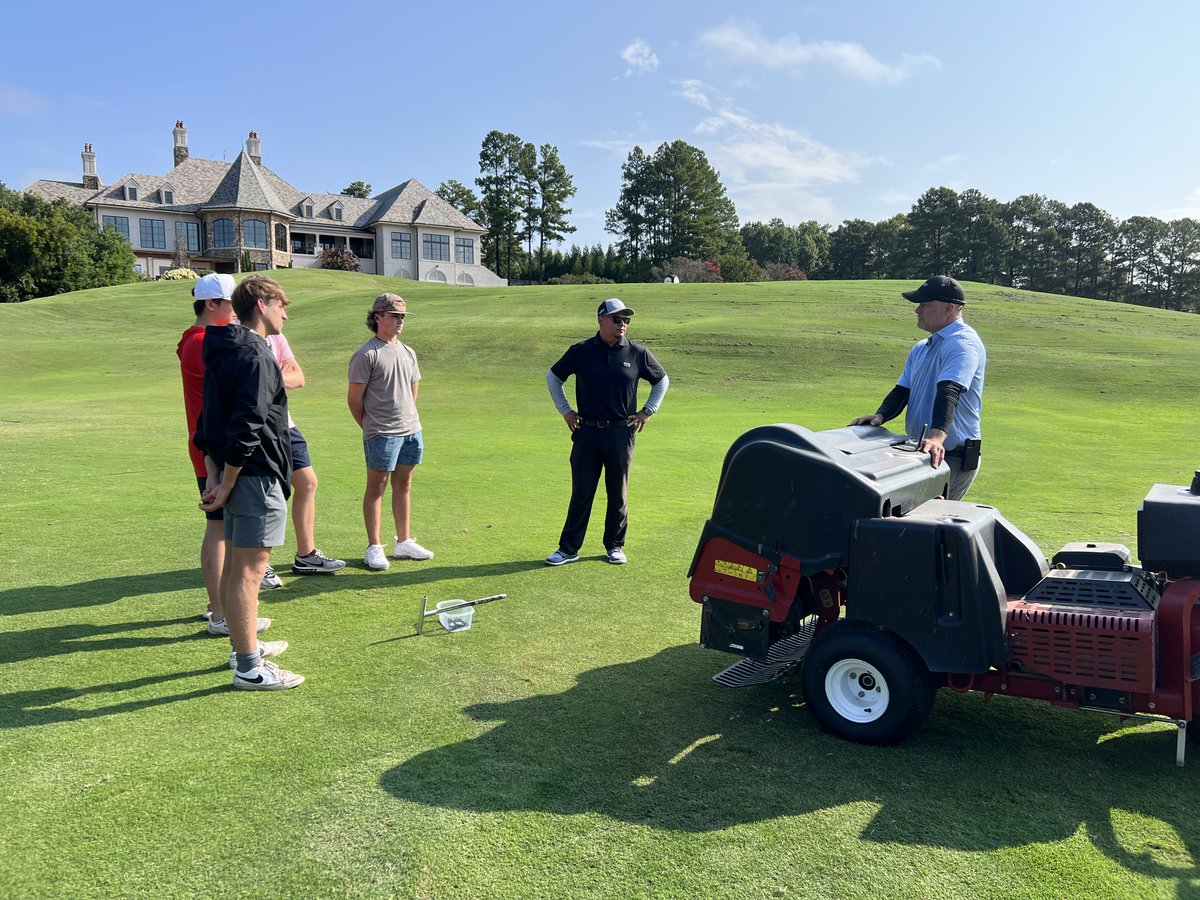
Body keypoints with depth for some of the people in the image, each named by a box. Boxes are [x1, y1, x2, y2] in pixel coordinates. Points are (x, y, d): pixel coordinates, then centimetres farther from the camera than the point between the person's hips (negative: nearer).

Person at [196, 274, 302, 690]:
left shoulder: (222, 351, 15)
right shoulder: (255, 356, -16)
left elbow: (208, 422, 16)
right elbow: (246, 426, -24)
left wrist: (215, 477, 11)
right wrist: (226, 485, -16)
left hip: (234, 475, 10)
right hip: (256, 477, -10)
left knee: (235, 565, 18)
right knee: (249, 571, -4)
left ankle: (244, 646, 33)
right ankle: (249, 668, 4)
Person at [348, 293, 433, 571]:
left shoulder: (408, 352, 13)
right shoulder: (366, 355, -9)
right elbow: (354, 398, -7)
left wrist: (407, 418, 17)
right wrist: (370, 428, 3)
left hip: (411, 430, 7)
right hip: (381, 434, -7)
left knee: (403, 486, 13)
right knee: (376, 488, 1)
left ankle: (403, 542, 22)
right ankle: (374, 548, 7)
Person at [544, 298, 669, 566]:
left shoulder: (638, 353, 2)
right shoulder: (581, 352, 1)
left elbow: (662, 380, 16)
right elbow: (553, 377, 14)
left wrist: (648, 411, 8)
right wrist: (565, 410, 9)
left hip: (621, 433, 0)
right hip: (587, 432, 0)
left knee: (618, 493, 9)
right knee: (581, 492, 5)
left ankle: (615, 546, 22)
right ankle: (569, 548, 12)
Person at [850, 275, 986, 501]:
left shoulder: (962, 343, -12)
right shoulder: (920, 349, 19)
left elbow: (949, 391, -27)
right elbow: (902, 391, 13)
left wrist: (937, 436, -41)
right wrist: (880, 416, -7)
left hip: (952, 456, -9)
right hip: (923, 452, 9)